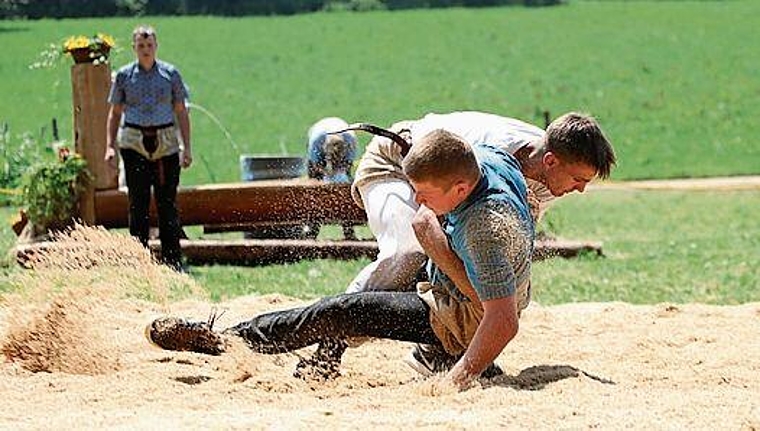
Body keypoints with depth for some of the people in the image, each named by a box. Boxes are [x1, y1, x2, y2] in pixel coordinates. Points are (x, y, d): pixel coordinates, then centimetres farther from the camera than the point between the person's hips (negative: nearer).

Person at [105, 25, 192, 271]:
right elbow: (115, 113, 11)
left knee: (168, 203, -1)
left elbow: (181, 112, 9)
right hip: (134, 143, 0)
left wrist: (186, 147, 3)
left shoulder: (170, 74, 7)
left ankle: (172, 261, 4)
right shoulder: (124, 75, 6)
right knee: (138, 204, -1)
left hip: (166, 142, 0)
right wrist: (110, 146, 1)